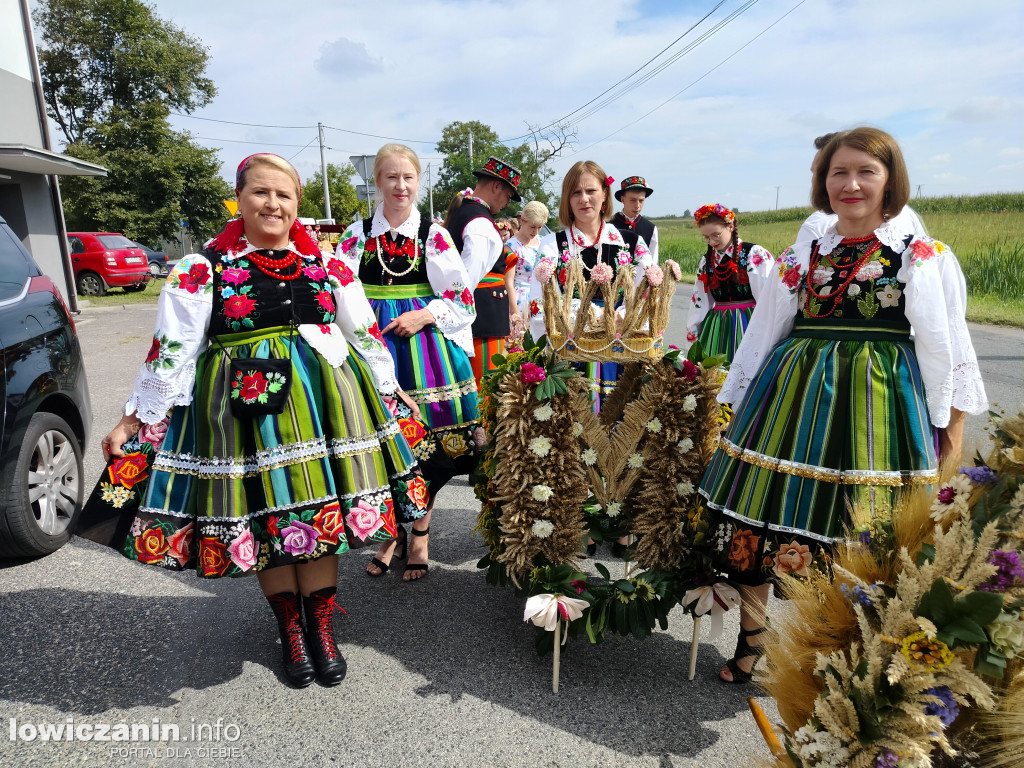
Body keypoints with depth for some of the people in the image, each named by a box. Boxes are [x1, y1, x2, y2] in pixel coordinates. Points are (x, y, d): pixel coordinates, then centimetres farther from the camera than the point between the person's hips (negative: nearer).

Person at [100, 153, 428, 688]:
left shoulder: (327, 266, 9)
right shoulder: (201, 270, 1)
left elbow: (366, 335, 16)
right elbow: (170, 353, 2)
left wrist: (389, 393, 19)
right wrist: (135, 420, 1)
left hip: (325, 402, 2)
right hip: (245, 408, -2)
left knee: (322, 512, 5)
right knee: (262, 516, 6)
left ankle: (320, 625, 26)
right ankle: (289, 628, 28)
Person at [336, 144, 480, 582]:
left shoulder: (434, 235, 4)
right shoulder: (359, 234, 7)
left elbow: (462, 297, 3)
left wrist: (425, 316, -11)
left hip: (425, 347, -1)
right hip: (373, 345, 1)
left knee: (427, 445, 2)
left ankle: (419, 534, 21)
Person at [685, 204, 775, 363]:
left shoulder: (755, 254, -4)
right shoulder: (707, 260, 12)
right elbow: (699, 300, 17)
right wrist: (692, 332, 15)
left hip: (747, 325, -4)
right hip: (716, 328, 5)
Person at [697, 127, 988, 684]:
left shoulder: (923, 256, 4)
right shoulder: (801, 257, 11)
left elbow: (945, 349, 5)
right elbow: (762, 336, 12)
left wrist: (951, 428, 1)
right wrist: (735, 407, 10)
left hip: (880, 403, -2)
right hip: (795, 397, 3)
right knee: (759, 515, 2)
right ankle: (751, 638, 21)